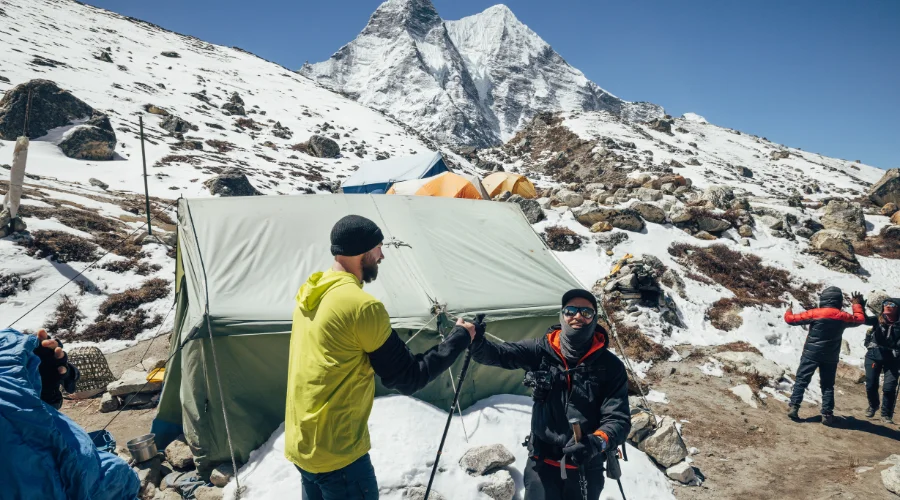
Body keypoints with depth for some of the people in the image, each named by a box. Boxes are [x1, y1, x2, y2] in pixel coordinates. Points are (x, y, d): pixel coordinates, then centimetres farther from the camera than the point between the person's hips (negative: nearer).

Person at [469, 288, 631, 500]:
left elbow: (618, 419, -13)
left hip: (586, 466, 0)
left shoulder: (610, 367, -10)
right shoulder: (541, 350, -7)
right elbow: (497, 354, -14)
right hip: (542, 461, 0)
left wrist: (598, 442, -33)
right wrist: (474, 340, -36)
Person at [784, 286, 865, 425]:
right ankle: (827, 414, 8)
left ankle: (793, 407, -3)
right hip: (831, 357, 3)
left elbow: (791, 319, -8)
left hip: (811, 354, -2)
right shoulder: (843, 317, -3)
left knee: (801, 380, 4)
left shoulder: (814, 313, -14)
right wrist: (857, 304, 33)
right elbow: (860, 319, 19)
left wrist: (788, 313, 14)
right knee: (827, 385, 11)